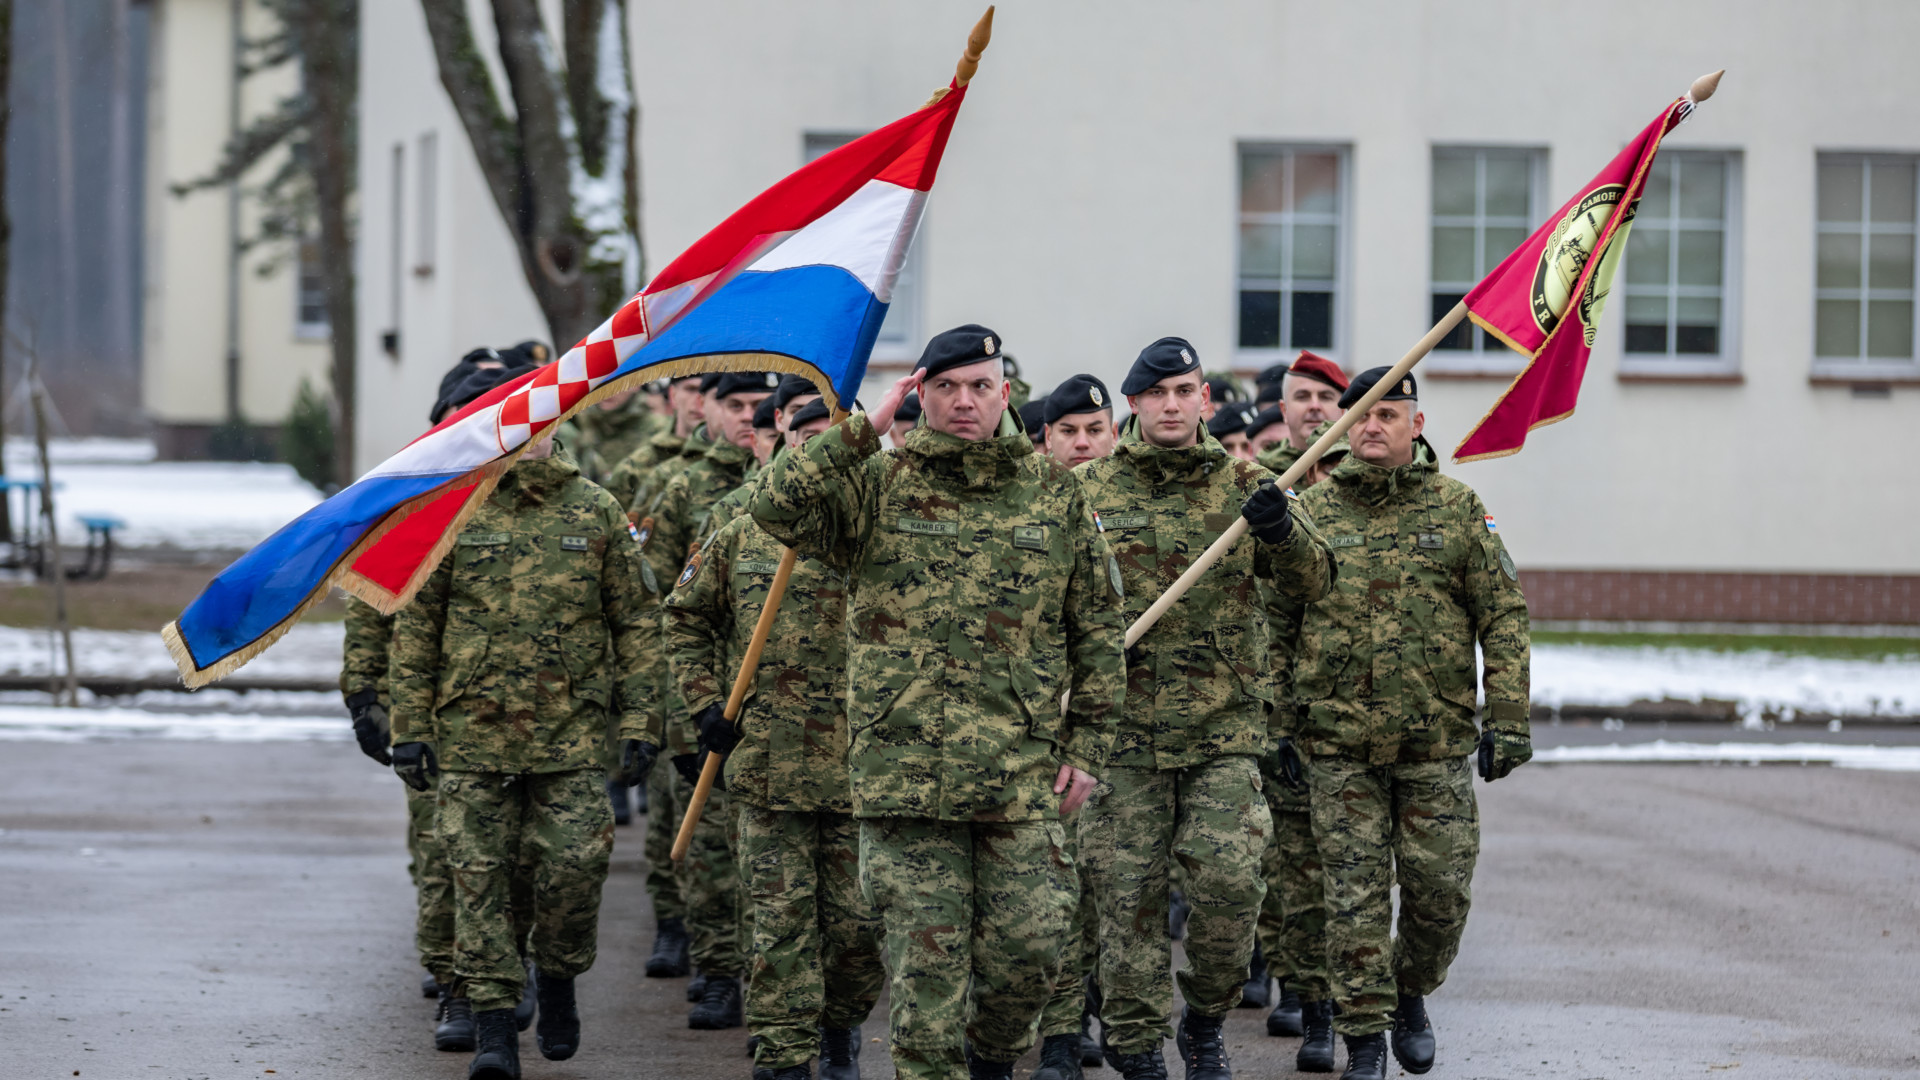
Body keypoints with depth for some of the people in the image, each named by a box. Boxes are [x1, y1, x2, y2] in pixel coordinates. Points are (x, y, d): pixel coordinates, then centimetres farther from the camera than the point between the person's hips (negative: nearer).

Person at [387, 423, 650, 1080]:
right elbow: (415, 624, 5)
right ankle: (494, 1025, 2)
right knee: (479, 874, -3)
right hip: (472, 730, 0)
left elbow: (628, 623, 9)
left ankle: (557, 978, 22)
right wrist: (410, 726, 1)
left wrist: (635, 721, 3)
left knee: (577, 864, -5)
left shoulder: (596, 511, 6)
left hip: (571, 731, 0)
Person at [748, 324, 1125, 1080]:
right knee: (926, 960, 0)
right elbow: (778, 507, -14)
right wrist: (864, 431, -13)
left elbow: (1097, 629, 13)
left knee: (1030, 949, 0)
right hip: (904, 771, -1)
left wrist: (1086, 744, 7)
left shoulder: (1054, 494, 9)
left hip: (1023, 776, 1)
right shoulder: (878, 487, 4)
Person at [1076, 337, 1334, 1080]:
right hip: (1125, 725, 0)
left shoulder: (1243, 485, 7)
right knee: (1129, 898, 0)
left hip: (1225, 726, 0)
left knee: (1231, 880, -11)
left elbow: (1312, 585, 1)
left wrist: (1282, 531, -19)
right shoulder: (1091, 493, 6)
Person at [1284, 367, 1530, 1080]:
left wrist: (1507, 721, -3)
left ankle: (1411, 993, 29)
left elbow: (1503, 618, 3)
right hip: (1338, 744, 0)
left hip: (1437, 741, 0)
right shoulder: (1311, 512, 5)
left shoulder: (1458, 509, 3)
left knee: (1442, 890, 3)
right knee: (1355, 893, -2)